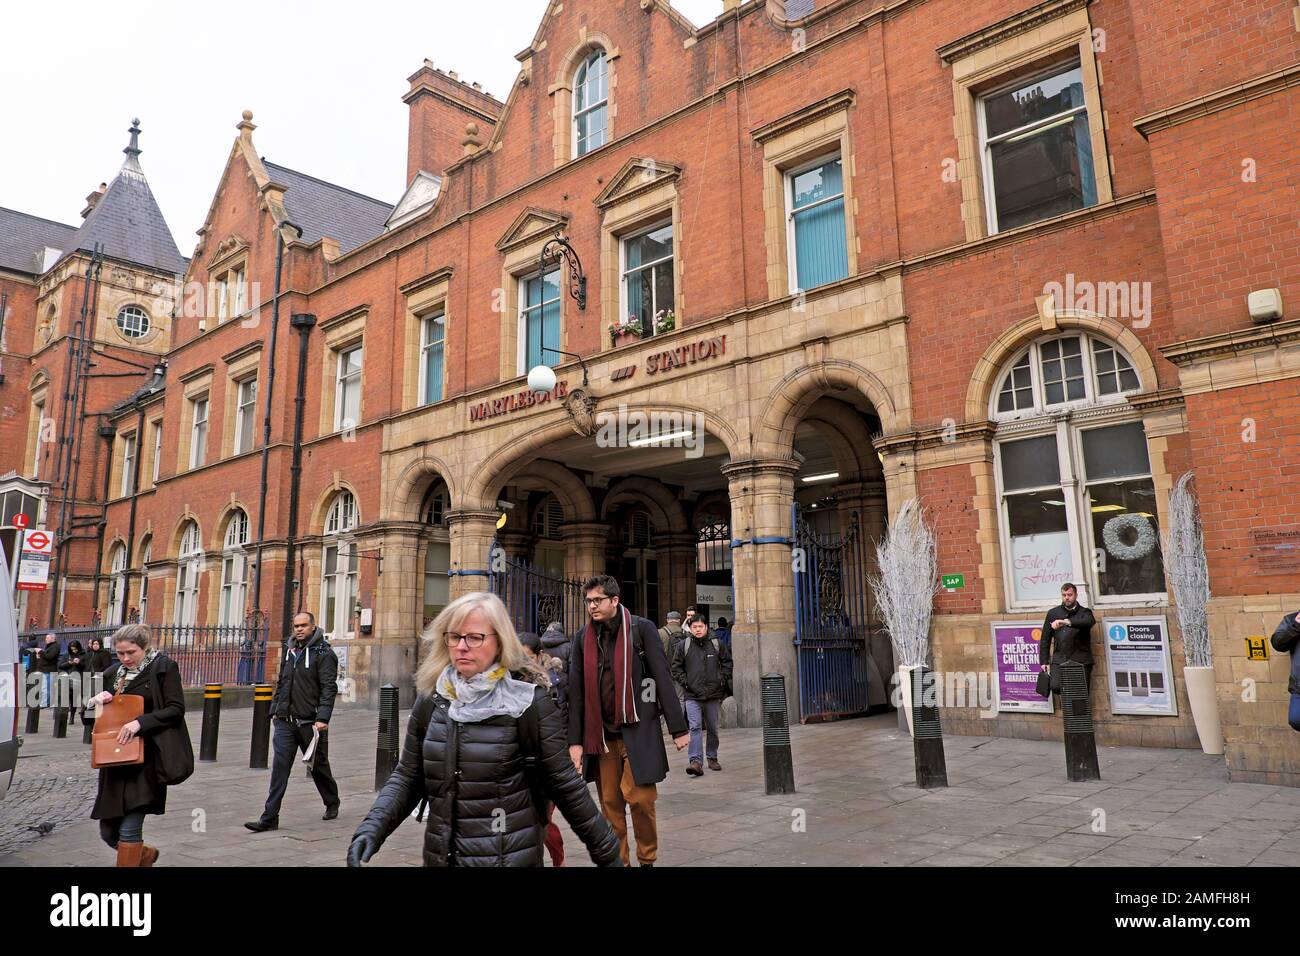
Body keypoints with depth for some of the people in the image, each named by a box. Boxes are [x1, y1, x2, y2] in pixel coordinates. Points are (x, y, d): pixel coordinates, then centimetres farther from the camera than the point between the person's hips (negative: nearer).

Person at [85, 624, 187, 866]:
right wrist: (98, 699, -2)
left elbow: (176, 709, -11)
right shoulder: (114, 673, 12)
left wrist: (141, 722, -23)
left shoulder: (163, 667, -6)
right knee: (108, 831, 12)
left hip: (146, 758, -6)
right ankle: (144, 854, 38)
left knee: (129, 828, -7)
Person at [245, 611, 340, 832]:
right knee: (280, 766, -5)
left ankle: (332, 804, 32)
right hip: (285, 721, 5)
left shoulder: (324, 653, -8)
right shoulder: (289, 652, 12)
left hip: (310, 723, -5)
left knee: (318, 766, 11)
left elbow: (329, 688, -15)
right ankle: (269, 818, -3)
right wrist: (275, 710, 14)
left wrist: (322, 718, -22)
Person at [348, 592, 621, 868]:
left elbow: (563, 783, -8)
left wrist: (607, 852, -4)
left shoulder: (528, 701, -14)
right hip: (440, 855, 4)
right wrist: (372, 827, -9)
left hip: (509, 856, -4)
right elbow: (408, 777, 7)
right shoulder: (431, 699, 0)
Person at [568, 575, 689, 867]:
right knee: (611, 804, 5)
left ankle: (647, 859, 17)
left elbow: (663, 679, -5)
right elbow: (576, 692, 8)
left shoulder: (642, 629, -4)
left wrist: (678, 728, -7)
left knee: (640, 798, -5)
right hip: (600, 733, 3)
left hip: (637, 729, -3)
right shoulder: (583, 639, 7)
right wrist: (575, 741, 5)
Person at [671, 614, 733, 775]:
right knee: (695, 727, -12)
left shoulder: (717, 644, 3)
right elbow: (676, 667, 7)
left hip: (714, 694, 2)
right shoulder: (683, 646, 0)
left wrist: (722, 679, 2)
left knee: (713, 728, 12)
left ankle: (712, 758, 27)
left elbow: (727, 662, 13)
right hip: (692, 695, -2)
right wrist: (684, 682, -4)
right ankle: (696, 761, -16)